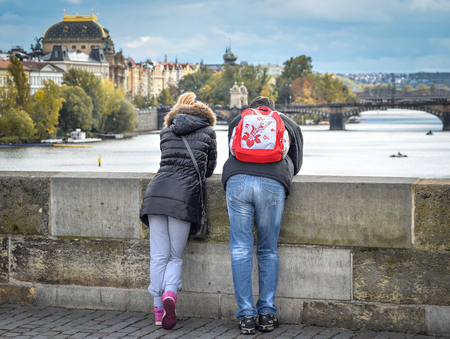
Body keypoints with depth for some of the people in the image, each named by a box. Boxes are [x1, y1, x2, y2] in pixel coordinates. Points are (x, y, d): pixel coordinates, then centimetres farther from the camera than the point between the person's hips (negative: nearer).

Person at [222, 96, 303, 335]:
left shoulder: (237, 121, 30)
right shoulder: (289, 124, 28)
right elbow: (296, 164, 31)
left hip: (237, 180, 0)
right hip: (273, 184, 0)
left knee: (241, 250, 3)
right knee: (268, 252, 10)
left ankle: (246, 316, 0)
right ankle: (267, 314, 9)